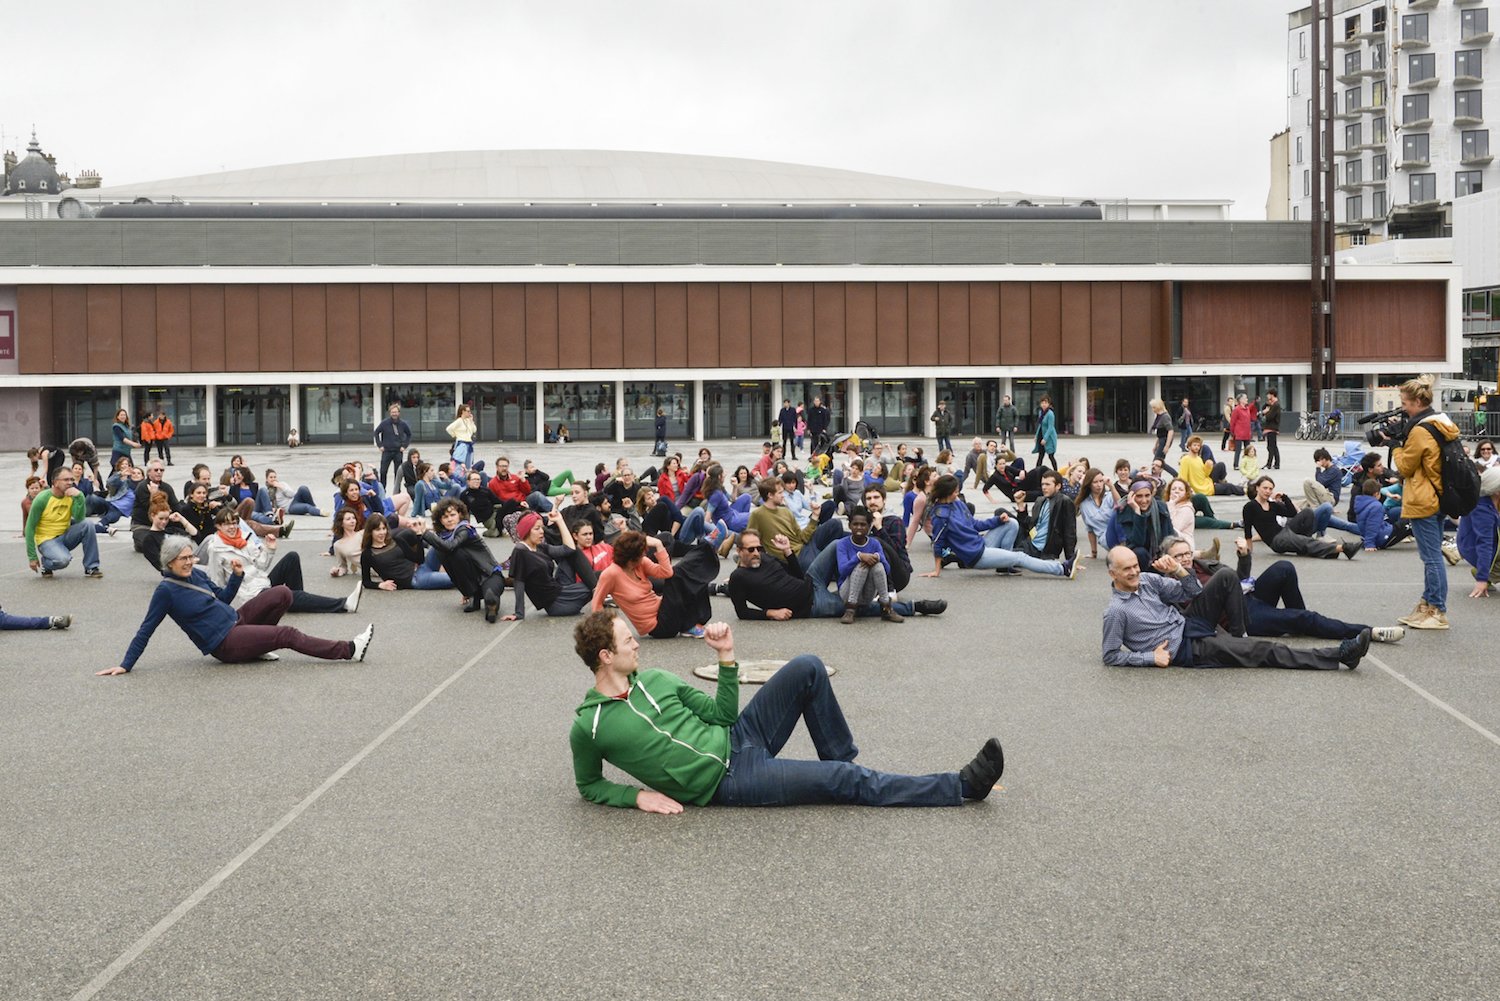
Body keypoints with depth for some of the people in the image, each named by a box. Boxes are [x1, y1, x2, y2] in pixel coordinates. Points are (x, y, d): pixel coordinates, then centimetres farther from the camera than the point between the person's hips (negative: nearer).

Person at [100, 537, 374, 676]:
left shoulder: (196, 574, 7)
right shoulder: (166, 590, -15)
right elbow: (146, 630, -11)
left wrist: (237, 576, 1)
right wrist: (125, 665, -11)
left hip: (235, 620, 8)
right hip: (224, 644, -8)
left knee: (283, 594, -4)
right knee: (288, 635, -15)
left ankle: (258, 644, 6)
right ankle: (350, 650, -11)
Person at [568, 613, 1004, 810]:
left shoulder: (653, 679, 7)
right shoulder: (588, 727, -11)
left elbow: (722, 714, 9)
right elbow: (589, 785, 2)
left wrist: (726, 656, -2)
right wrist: (638, 795, -13)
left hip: (736, 739, 7)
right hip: (726, 780, -7)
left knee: (807, 668, -10)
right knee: (841, 781, -15)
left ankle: (841, 761, 6)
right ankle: (961, 786, -6)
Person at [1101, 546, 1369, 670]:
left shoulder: (1147, 580, 5)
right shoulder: (1116, 611, -14)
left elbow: (1191, 593, 7)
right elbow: (1111, 656, -11)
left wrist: (1179, 571, -12)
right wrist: (1151, 657, -17)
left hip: (1189, 625, 7)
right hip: (1187, 649, -7)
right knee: (1262, 651, -12)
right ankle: (1339, 655, -8)